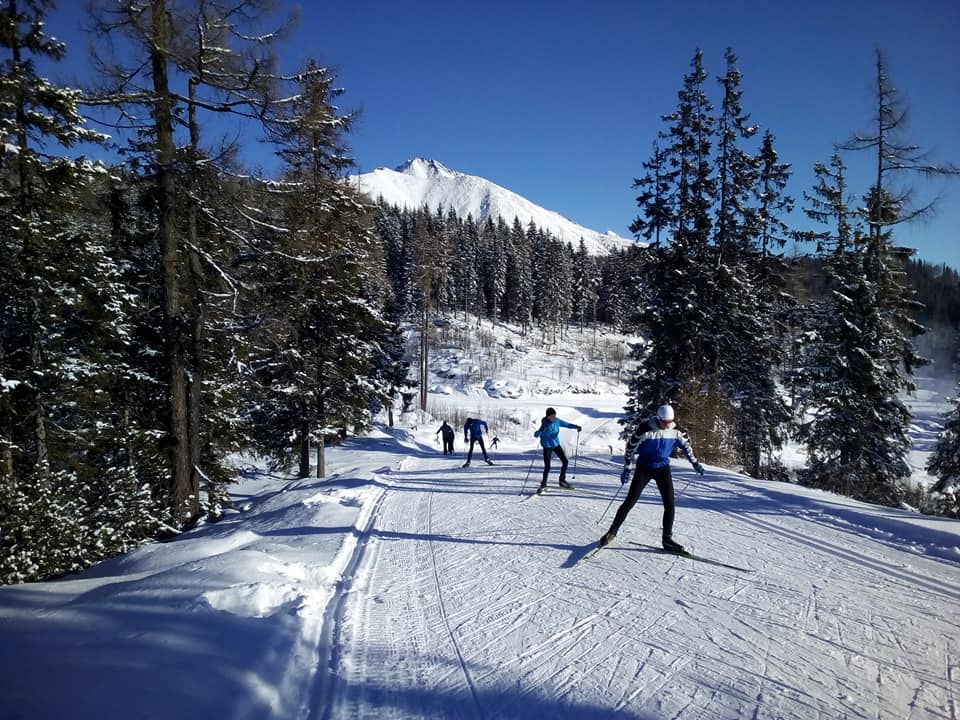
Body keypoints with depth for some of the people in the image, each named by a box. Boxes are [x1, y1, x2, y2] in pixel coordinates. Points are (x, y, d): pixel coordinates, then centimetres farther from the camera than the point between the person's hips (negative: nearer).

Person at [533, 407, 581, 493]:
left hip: (556, 444, 6)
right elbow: (536, 435, -31)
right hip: (547, 446, -6)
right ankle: (543, 485, 5)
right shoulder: (544, 424, -25)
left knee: (565, 461, 7)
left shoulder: (557, 421, -9)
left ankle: (562, 481, 25)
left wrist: (576, 426, -7)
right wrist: (541, 430, -52)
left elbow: (566, 424, 7)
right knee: (547, 467, -11)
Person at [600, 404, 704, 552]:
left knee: (670, 505, -2)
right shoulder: (645, 429, -21)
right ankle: (612, 531, 10)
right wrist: (626, 469, -8)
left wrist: (695, 463, 12)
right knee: (630, 501, -4)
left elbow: (685, 445, 10)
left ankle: (667, 539, 12)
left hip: (663, 469, 3)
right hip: (644, 468, -3)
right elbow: (630, 447, -11)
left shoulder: (676, 430, -10)